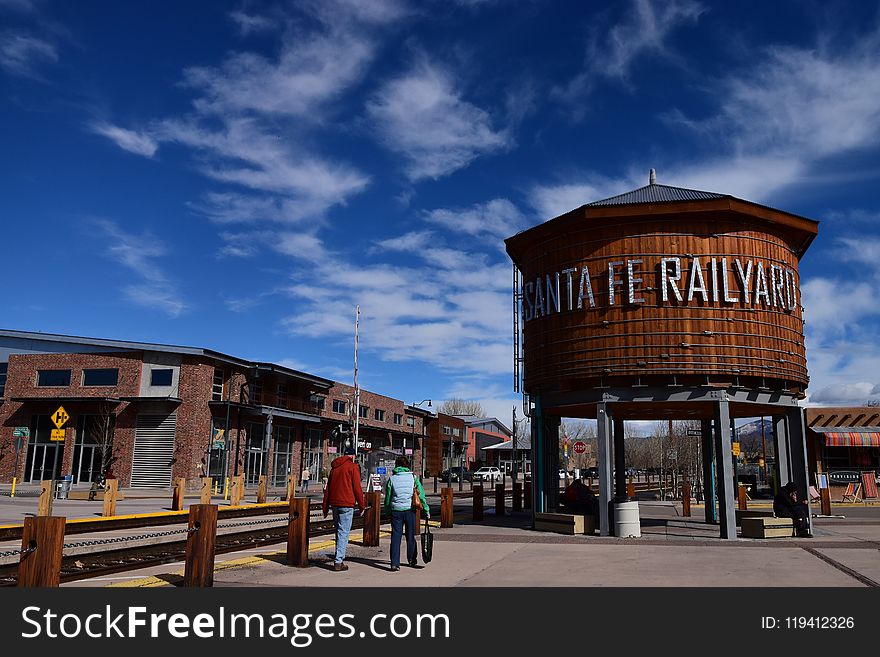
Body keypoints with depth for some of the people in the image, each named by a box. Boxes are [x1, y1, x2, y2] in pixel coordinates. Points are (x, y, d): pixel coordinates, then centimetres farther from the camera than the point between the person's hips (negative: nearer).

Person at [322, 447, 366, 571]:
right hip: (346, 504, -7)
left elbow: (327, 488, 17)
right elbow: (357, 488, -8)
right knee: (343, 532, -5)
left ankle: (339, 557, 21)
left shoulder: (334, 467, 16)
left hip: (334, 504, 7)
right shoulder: (353, 467, -4)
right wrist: (362, 505, 0)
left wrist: (325, 507, 19)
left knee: (339, 531, 17)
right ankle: (338, 562, -8)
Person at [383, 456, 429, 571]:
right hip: (410, 510, 0)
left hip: (396, 510, 0)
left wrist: (387, 511, 16)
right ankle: (412, 560, 28)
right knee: (411, 536, 14)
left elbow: (387, 497, 6)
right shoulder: (413, 477, 3)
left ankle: (395, 563, -3)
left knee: (396, 536, 3)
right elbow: (421, 494, 3)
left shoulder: (391, 478, 5)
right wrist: (426, 510, 8)